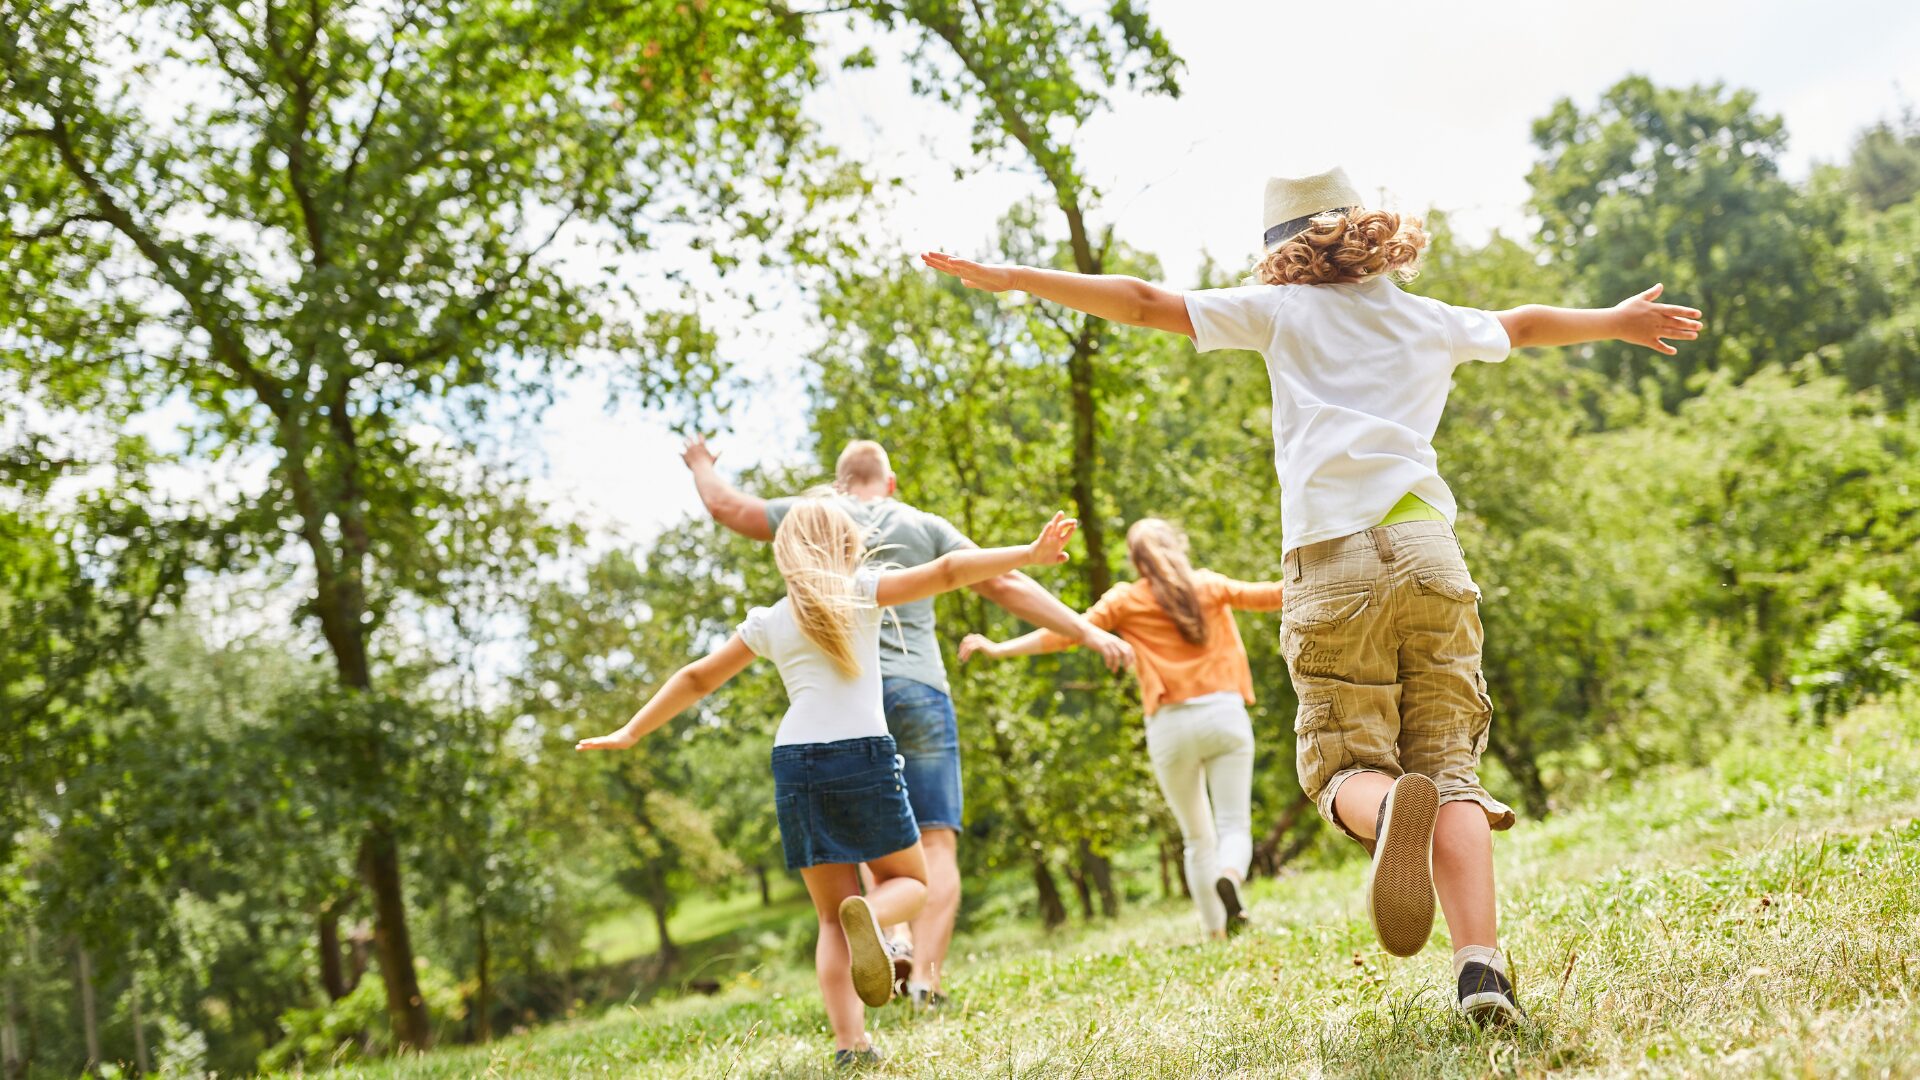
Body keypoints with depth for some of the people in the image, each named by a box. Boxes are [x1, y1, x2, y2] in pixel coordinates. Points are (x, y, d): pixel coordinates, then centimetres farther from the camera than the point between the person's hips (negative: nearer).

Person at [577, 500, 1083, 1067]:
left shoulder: (768, 622, 15)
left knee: (832, 918, 11)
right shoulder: (861, 591, 6)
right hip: (864, 755, -3)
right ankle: (871, 912, -20)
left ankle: (849, 1042, -5)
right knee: (909, 880, 16)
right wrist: (1029, 554, -7)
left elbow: (696, 679, 20)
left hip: (795, 764, 3)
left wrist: (630, 733, 29)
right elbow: (946, 571, -5)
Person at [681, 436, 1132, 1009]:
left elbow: (726, 505, 20)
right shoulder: (926, 527, 11)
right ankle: (927, 974, -14)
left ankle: (895, 932, -6)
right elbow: (1005, 584, 5)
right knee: (936, 841, -1)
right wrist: (1086, 630, 5)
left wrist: (701, 465, 42)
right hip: (918, 691, -1)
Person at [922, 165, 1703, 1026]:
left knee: (1347, 763, 4)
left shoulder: (1284, 311, 12)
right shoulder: (1435, 322, 22)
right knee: (1450, 765, 3)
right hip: (1428, 551, 3)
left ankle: (1391, 805, -34)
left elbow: (1143, 302, 11)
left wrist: (1009, 278, 18)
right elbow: (1526, 324, 42)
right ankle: (1481, 965, -15)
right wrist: (1618, 320, 62)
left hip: (1333, 563, -2)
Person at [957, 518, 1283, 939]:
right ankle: (1230, 877, -32)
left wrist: (999, 648, 2)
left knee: (1197, 836, 13)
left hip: (1171, 725, 0)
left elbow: (1065, 632, -1)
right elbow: (1267, 595, 14)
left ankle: (1217, 932, 10)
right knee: (1235, 825, 0)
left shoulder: (1126, 599, 5)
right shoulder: (1210, 585, 9)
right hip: (1224, 714, 0)